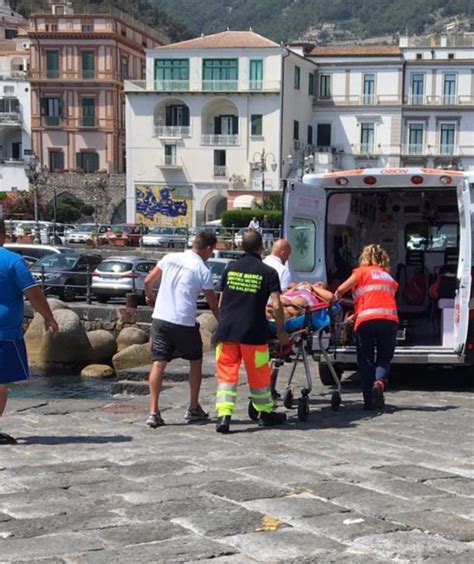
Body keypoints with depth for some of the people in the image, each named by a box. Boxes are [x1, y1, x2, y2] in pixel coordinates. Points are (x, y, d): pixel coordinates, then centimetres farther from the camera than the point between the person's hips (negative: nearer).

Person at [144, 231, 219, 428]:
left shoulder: (171, 258, 7)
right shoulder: (203, 270, -5)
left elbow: (148, 281, 10)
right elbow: (213, 304, 0)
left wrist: (150, 297, 30)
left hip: (160, 318, 4)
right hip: (184, 323, -3)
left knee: (159, 364, 3)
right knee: (196, 362, 16)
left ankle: (153, 412, -4)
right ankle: (193, 409, 22)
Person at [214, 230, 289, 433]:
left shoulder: (230, 269, 8)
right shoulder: (268, 272, -3)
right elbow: (276, 305, -9)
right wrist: (280, 331, 3)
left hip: (226, 330, 3)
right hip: (253, 332, -2)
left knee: (226, 374, 5)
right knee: (259, 375, 12)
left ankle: (224, 415, -7)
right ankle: (266, 413, 27)